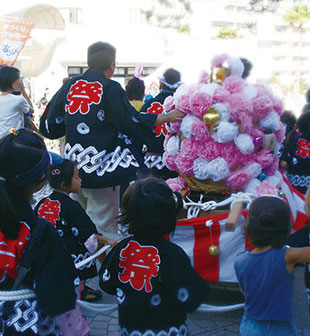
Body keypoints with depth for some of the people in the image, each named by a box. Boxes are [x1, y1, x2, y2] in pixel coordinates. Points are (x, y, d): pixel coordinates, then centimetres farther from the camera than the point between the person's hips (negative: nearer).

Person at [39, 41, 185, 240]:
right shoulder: (110, 88, -8)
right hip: (102, 168, -5)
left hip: (73, 167, 5)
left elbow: (50, 126, 8)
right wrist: (166, 117, 0)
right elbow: (131, 121, -9)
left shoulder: (69, 86, 5)